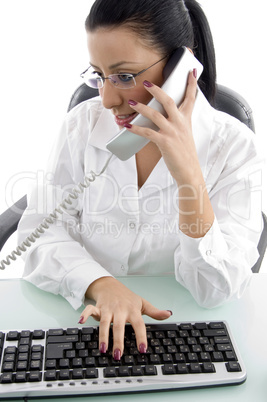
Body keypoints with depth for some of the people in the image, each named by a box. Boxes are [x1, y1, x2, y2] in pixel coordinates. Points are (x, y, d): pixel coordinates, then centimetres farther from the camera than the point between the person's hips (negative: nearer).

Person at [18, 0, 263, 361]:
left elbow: (217, 290, -15)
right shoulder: (85, 122, -4)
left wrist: (189, 177, -27)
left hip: (175, 327, 0)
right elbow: (41, 230, -7)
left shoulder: (232, 145, -11)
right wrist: (102, 286, -24)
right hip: (85, 317, 1)